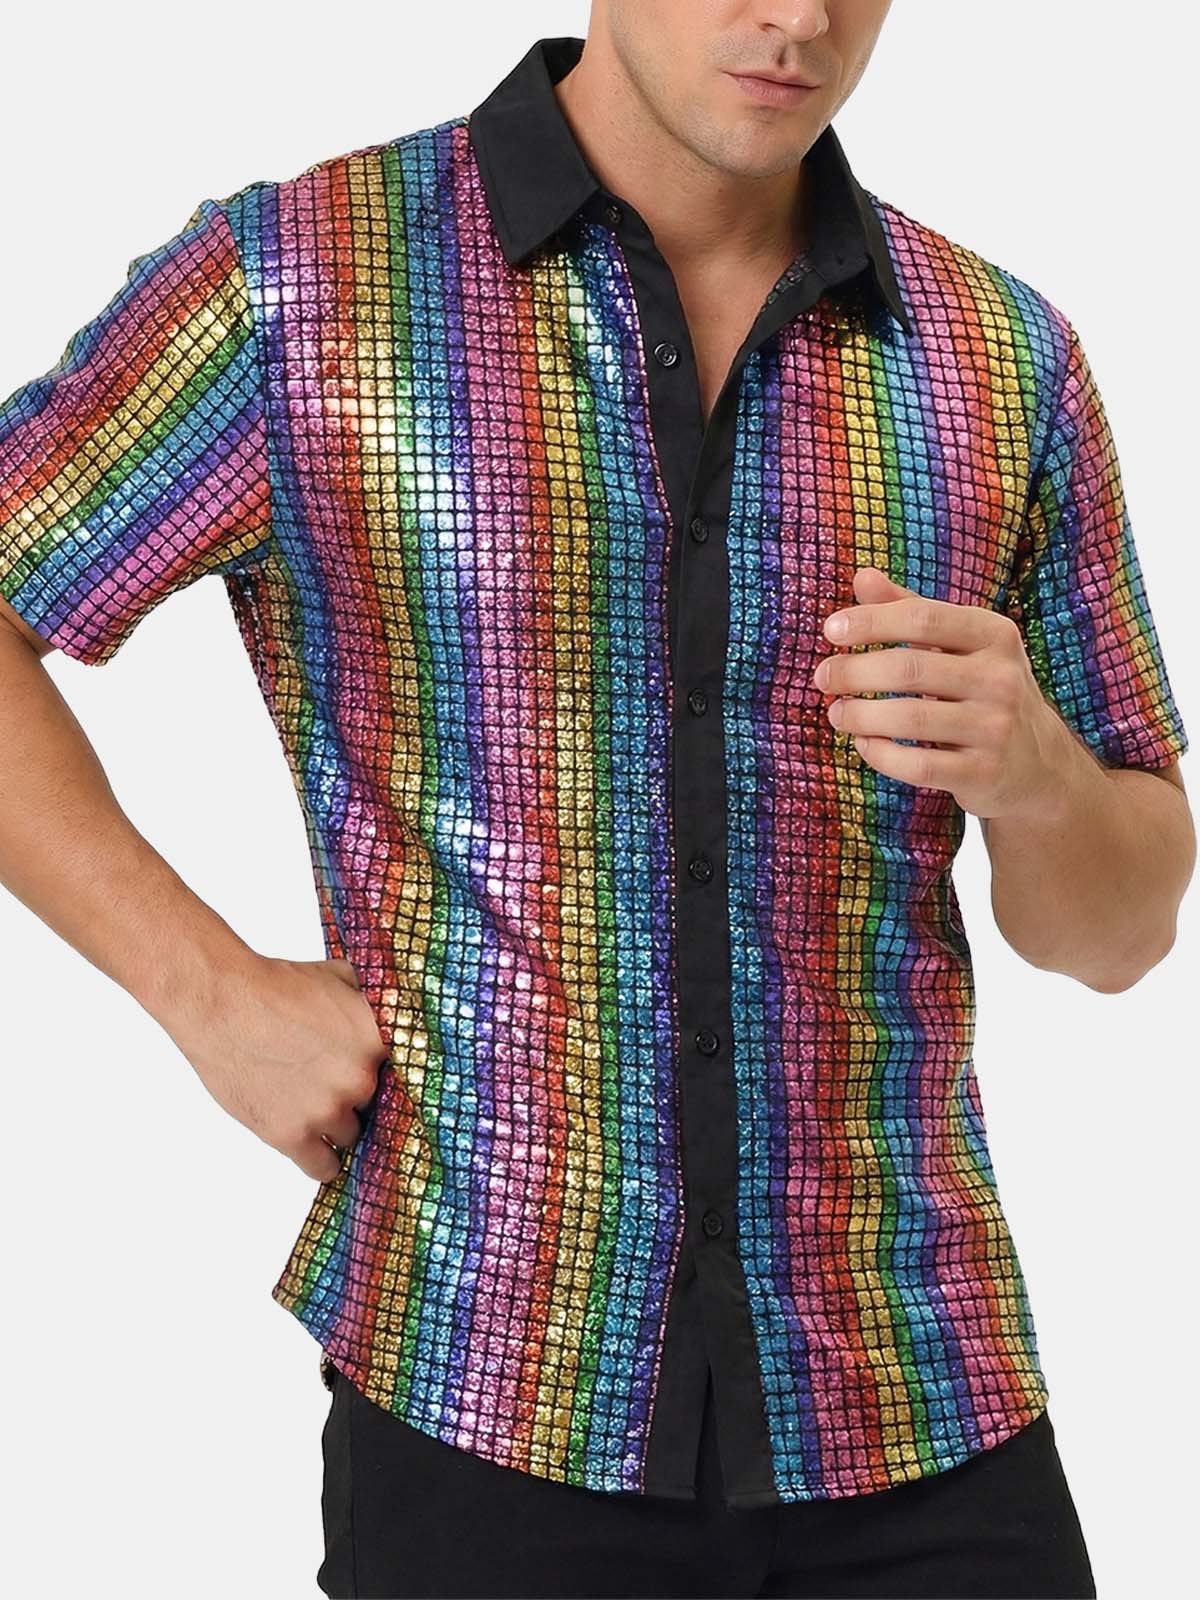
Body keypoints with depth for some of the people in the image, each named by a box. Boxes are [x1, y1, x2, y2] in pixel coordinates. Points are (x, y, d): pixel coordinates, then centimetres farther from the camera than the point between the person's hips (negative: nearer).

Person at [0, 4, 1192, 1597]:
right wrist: (213, 990, -8)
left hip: (922, 1415, 3)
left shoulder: (1005, 353, 4)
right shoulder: (298, 284, -5)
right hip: (494, 1415, -2)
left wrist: (1032, 767, -13)